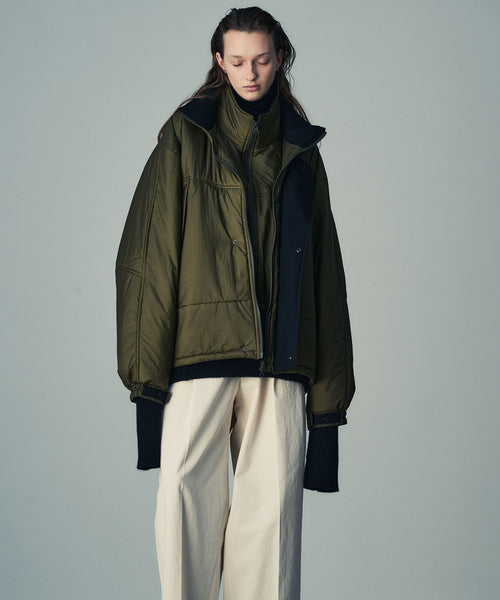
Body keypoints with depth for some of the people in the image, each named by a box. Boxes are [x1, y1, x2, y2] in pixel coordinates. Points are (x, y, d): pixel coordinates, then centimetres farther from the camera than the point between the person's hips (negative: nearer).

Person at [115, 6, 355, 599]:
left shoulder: (301, 149, 16)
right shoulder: (186, 136, 9)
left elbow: (323, 262, 15)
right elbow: (151, 249, 1)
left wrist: (327, 380, 7)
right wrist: (149, 356, -10)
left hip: (279, 351, 2)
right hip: (200, 346, -2)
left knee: (273, 500, -2)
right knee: (186, 490, -8)